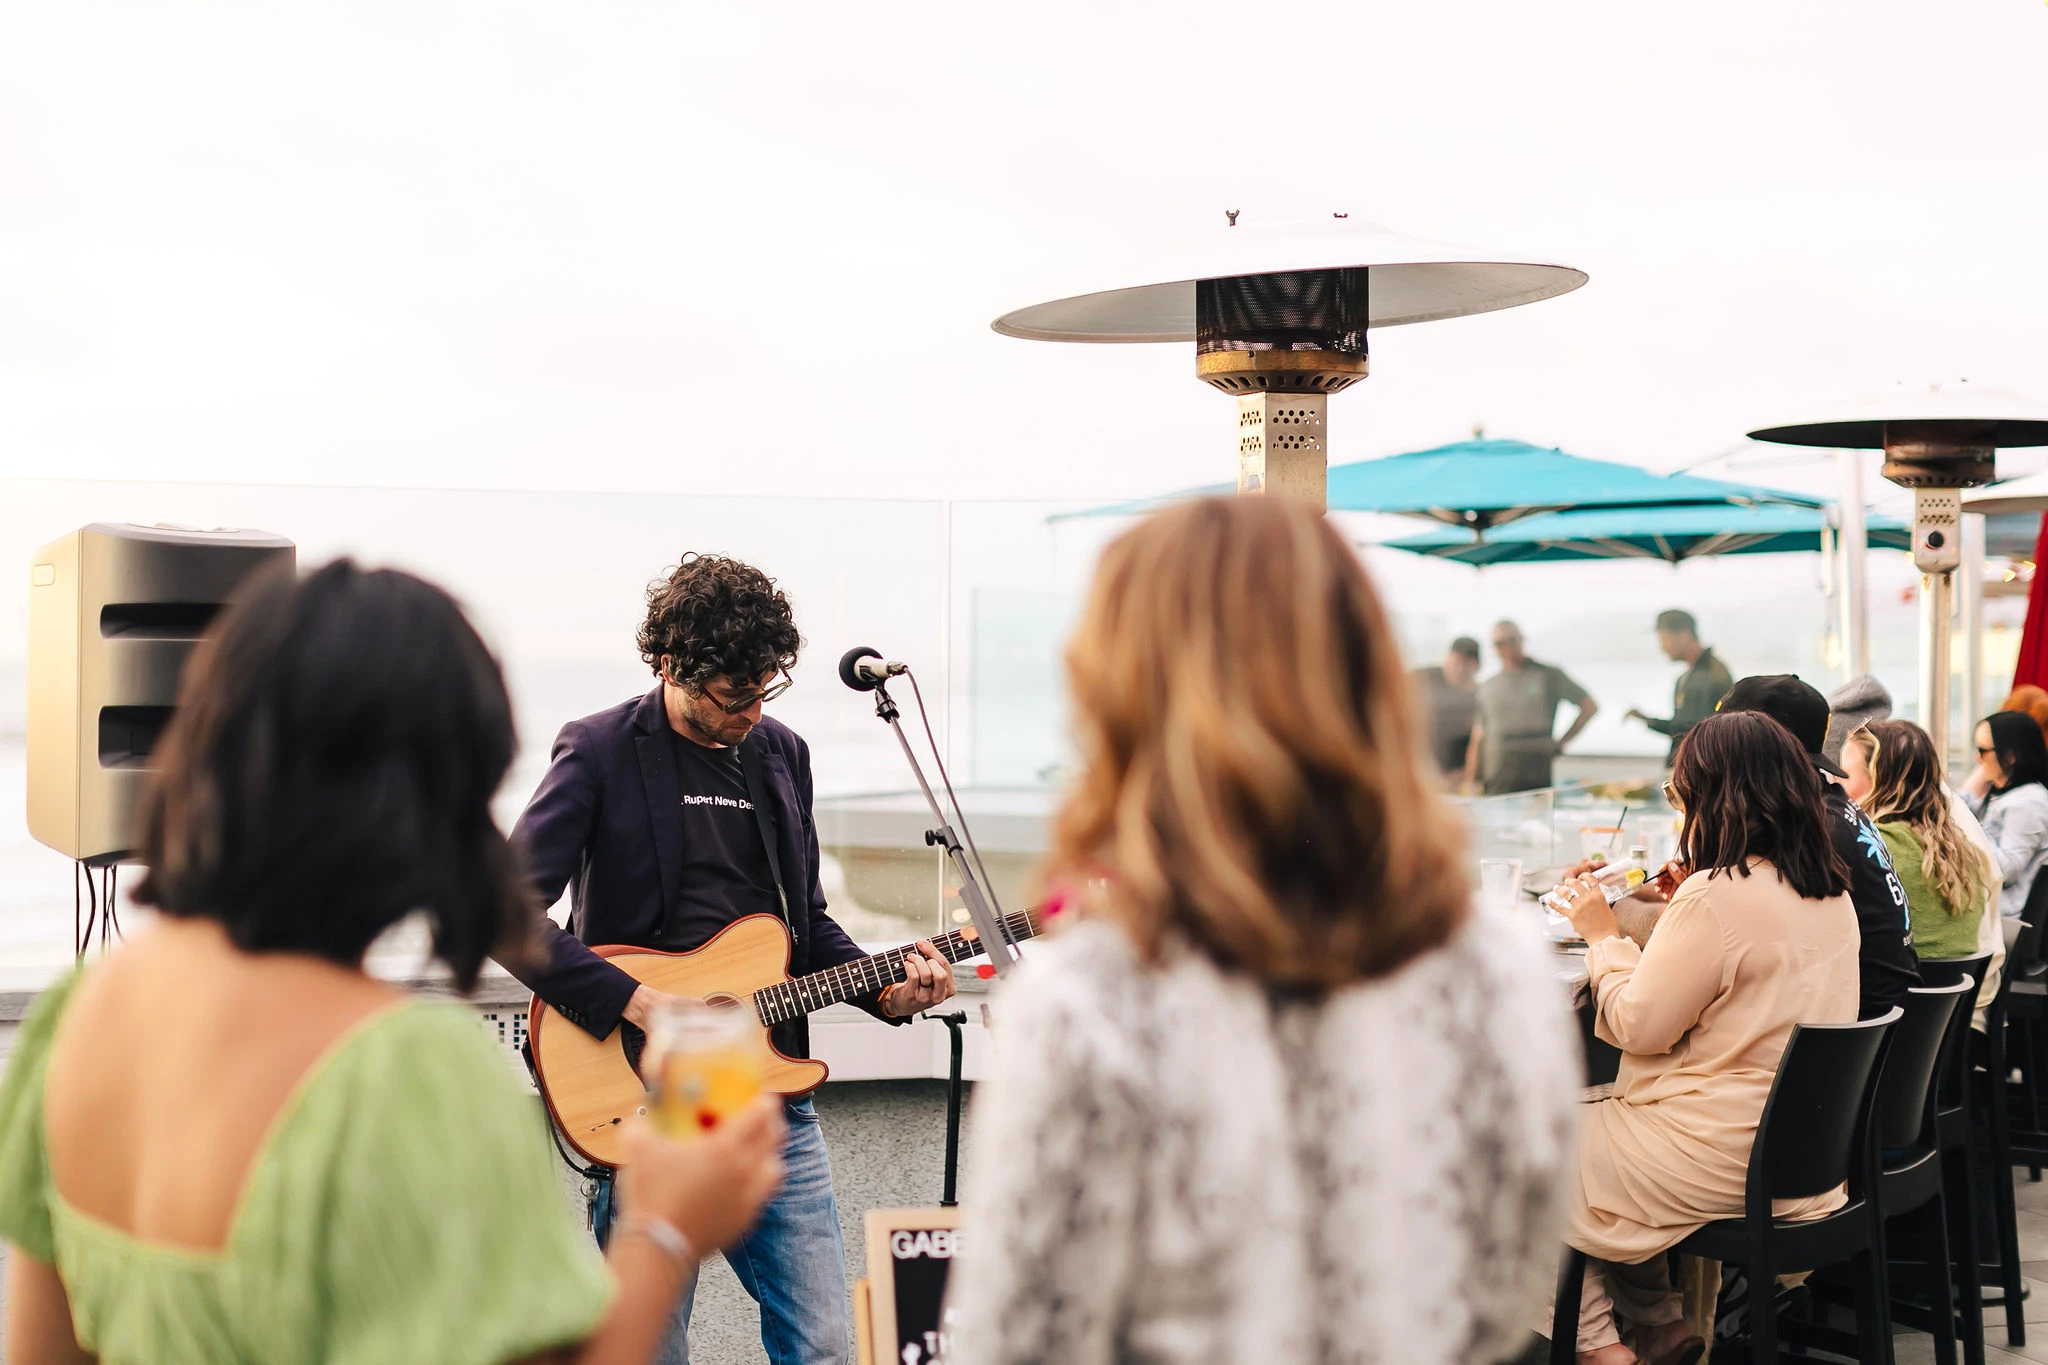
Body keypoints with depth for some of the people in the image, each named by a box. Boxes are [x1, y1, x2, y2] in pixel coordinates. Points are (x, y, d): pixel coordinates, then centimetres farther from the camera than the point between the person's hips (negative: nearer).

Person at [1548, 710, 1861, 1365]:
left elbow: (1639, 1027, -16)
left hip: (1731, 1160, -9)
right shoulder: (1831, 891, 5)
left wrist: (1604, 936, -3)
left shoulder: (1714, 898, -23)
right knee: (1597, 1113, 24)